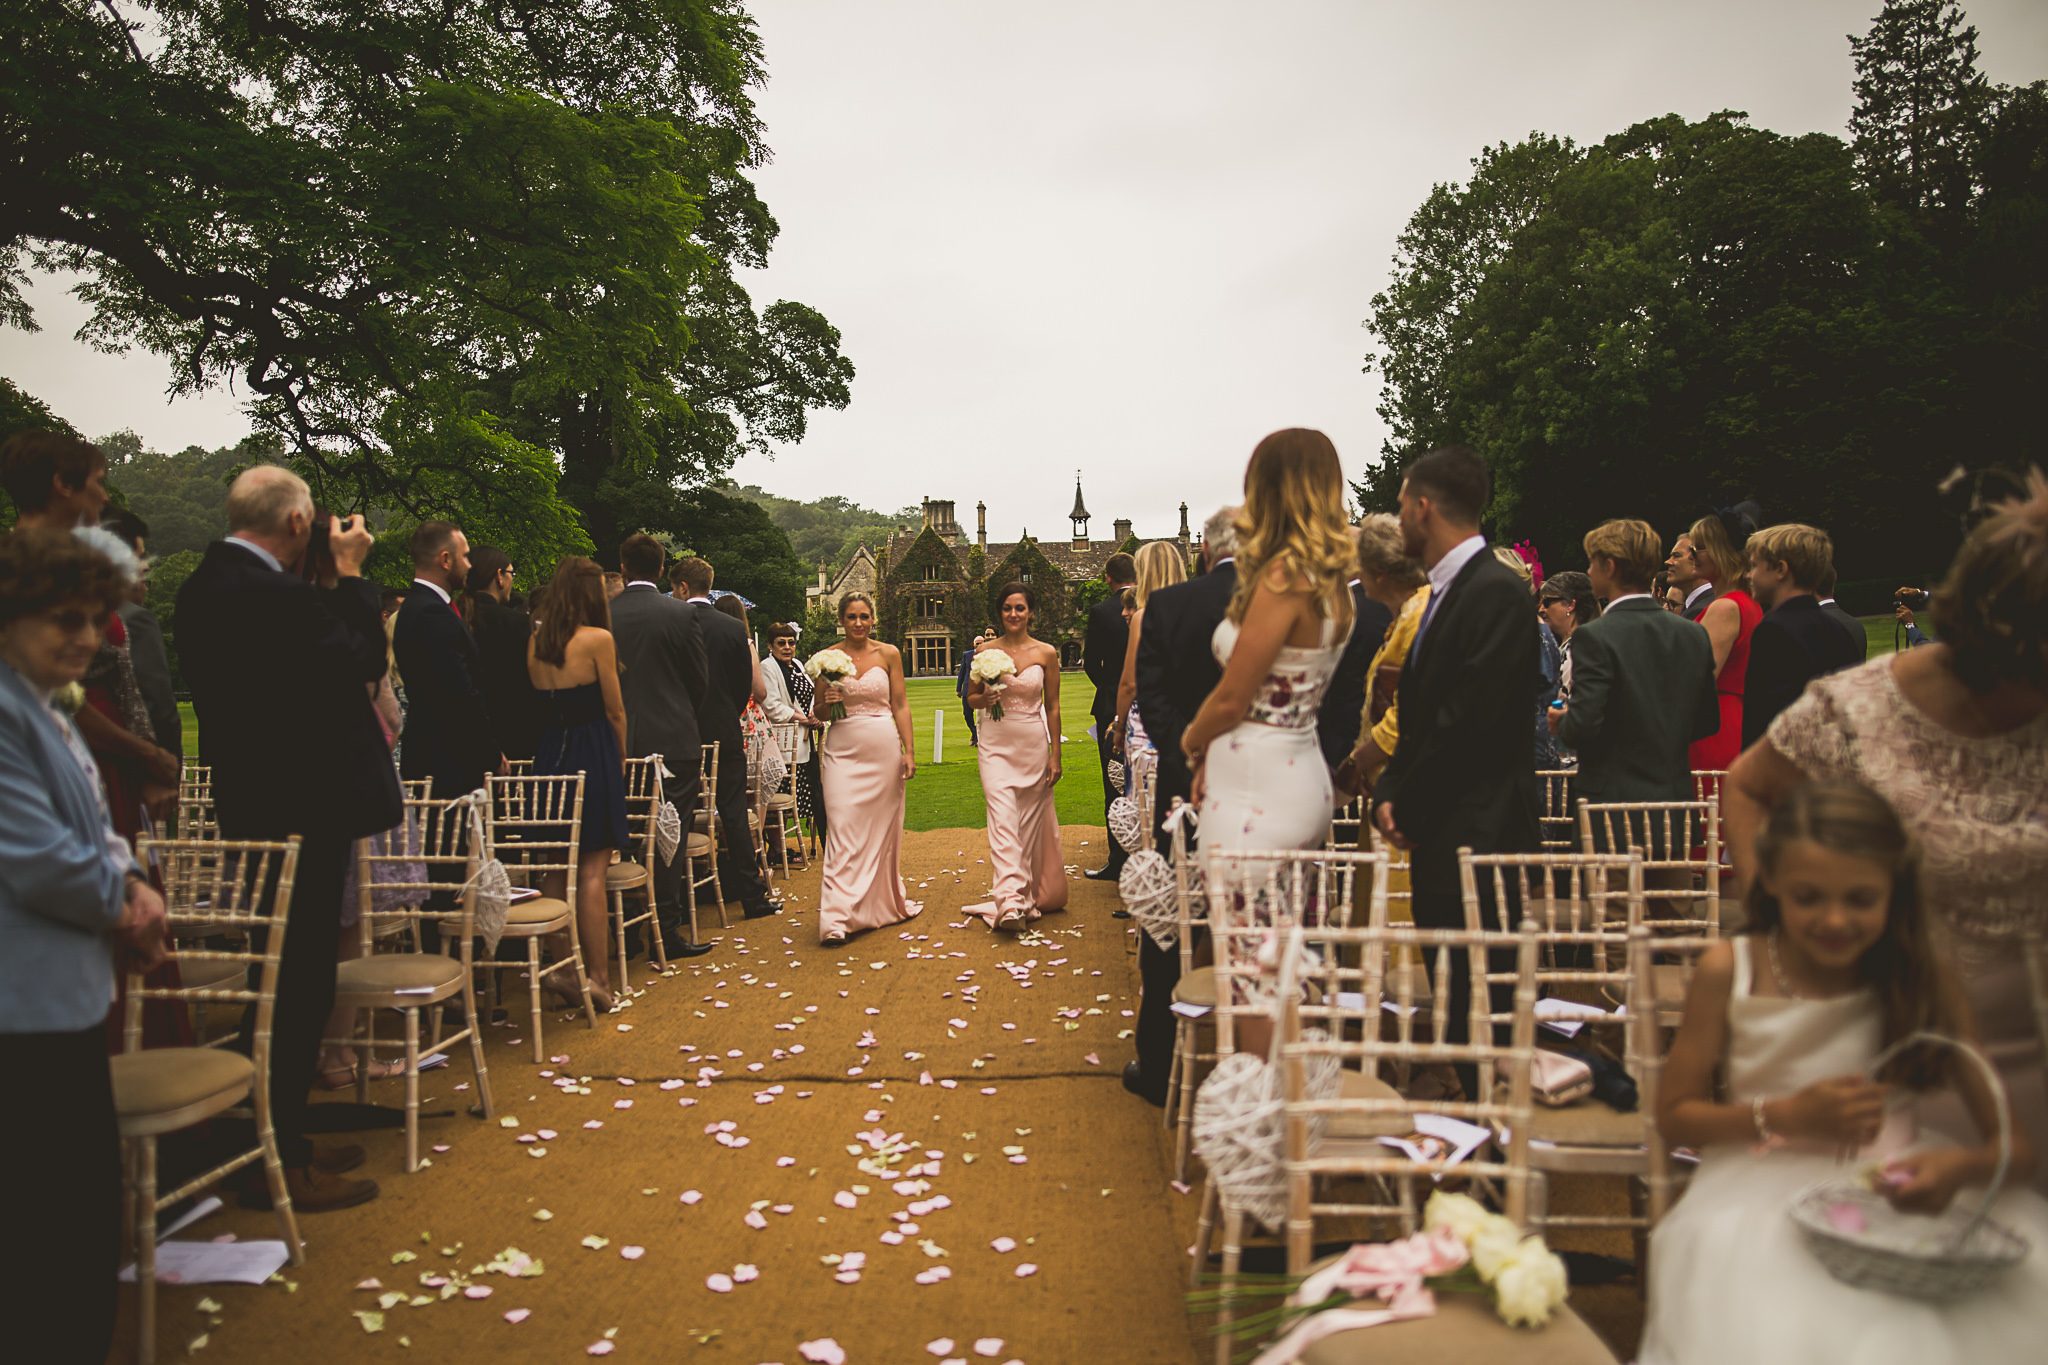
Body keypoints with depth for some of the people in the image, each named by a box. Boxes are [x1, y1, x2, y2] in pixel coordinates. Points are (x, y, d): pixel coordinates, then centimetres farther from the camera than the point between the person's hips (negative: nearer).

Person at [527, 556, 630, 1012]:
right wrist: (622, 759, 7)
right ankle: (597, 977, 0)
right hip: (593, 753, -5)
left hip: (548, 753, 6)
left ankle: (560, 966, 17)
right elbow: (614, 710, -5)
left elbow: (541, 701, 10)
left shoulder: (535, 642, 7)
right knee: (592, 869, -3)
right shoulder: (597, 638, -10)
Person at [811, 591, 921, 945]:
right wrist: (827, 702, -13)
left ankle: (887, 900, 27)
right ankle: (836, 918, -11)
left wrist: (909, 751, -1)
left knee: (883, 827, 9)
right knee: (843, 829, -9)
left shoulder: (888, 654, 4)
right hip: (843, 750, -1)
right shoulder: (827, 657, 3)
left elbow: (900, 705, 5)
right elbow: (818, 713, 9)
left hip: (884, 747, 1)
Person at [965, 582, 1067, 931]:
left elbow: (1053, 707, 5)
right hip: (997, 745, 0)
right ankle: (1010, 900, -19)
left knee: (1031, 821, 8)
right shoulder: (985, 651, 2)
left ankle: (1032, 894, 24)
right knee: (1002, 819, -13)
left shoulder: (1046, 653, 1)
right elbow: (971, 698, 12)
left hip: (1034, 745, 0)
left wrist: (1055, 755, 4)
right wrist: (984, 699, -12)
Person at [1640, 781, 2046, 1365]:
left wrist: (1963, 1167, -23)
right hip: (1764, 1198, -2)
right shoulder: (1729, 971, -6)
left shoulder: (1927, 988, -1)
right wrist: (1787, 1117, -14)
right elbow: (1673, 1115, 2)